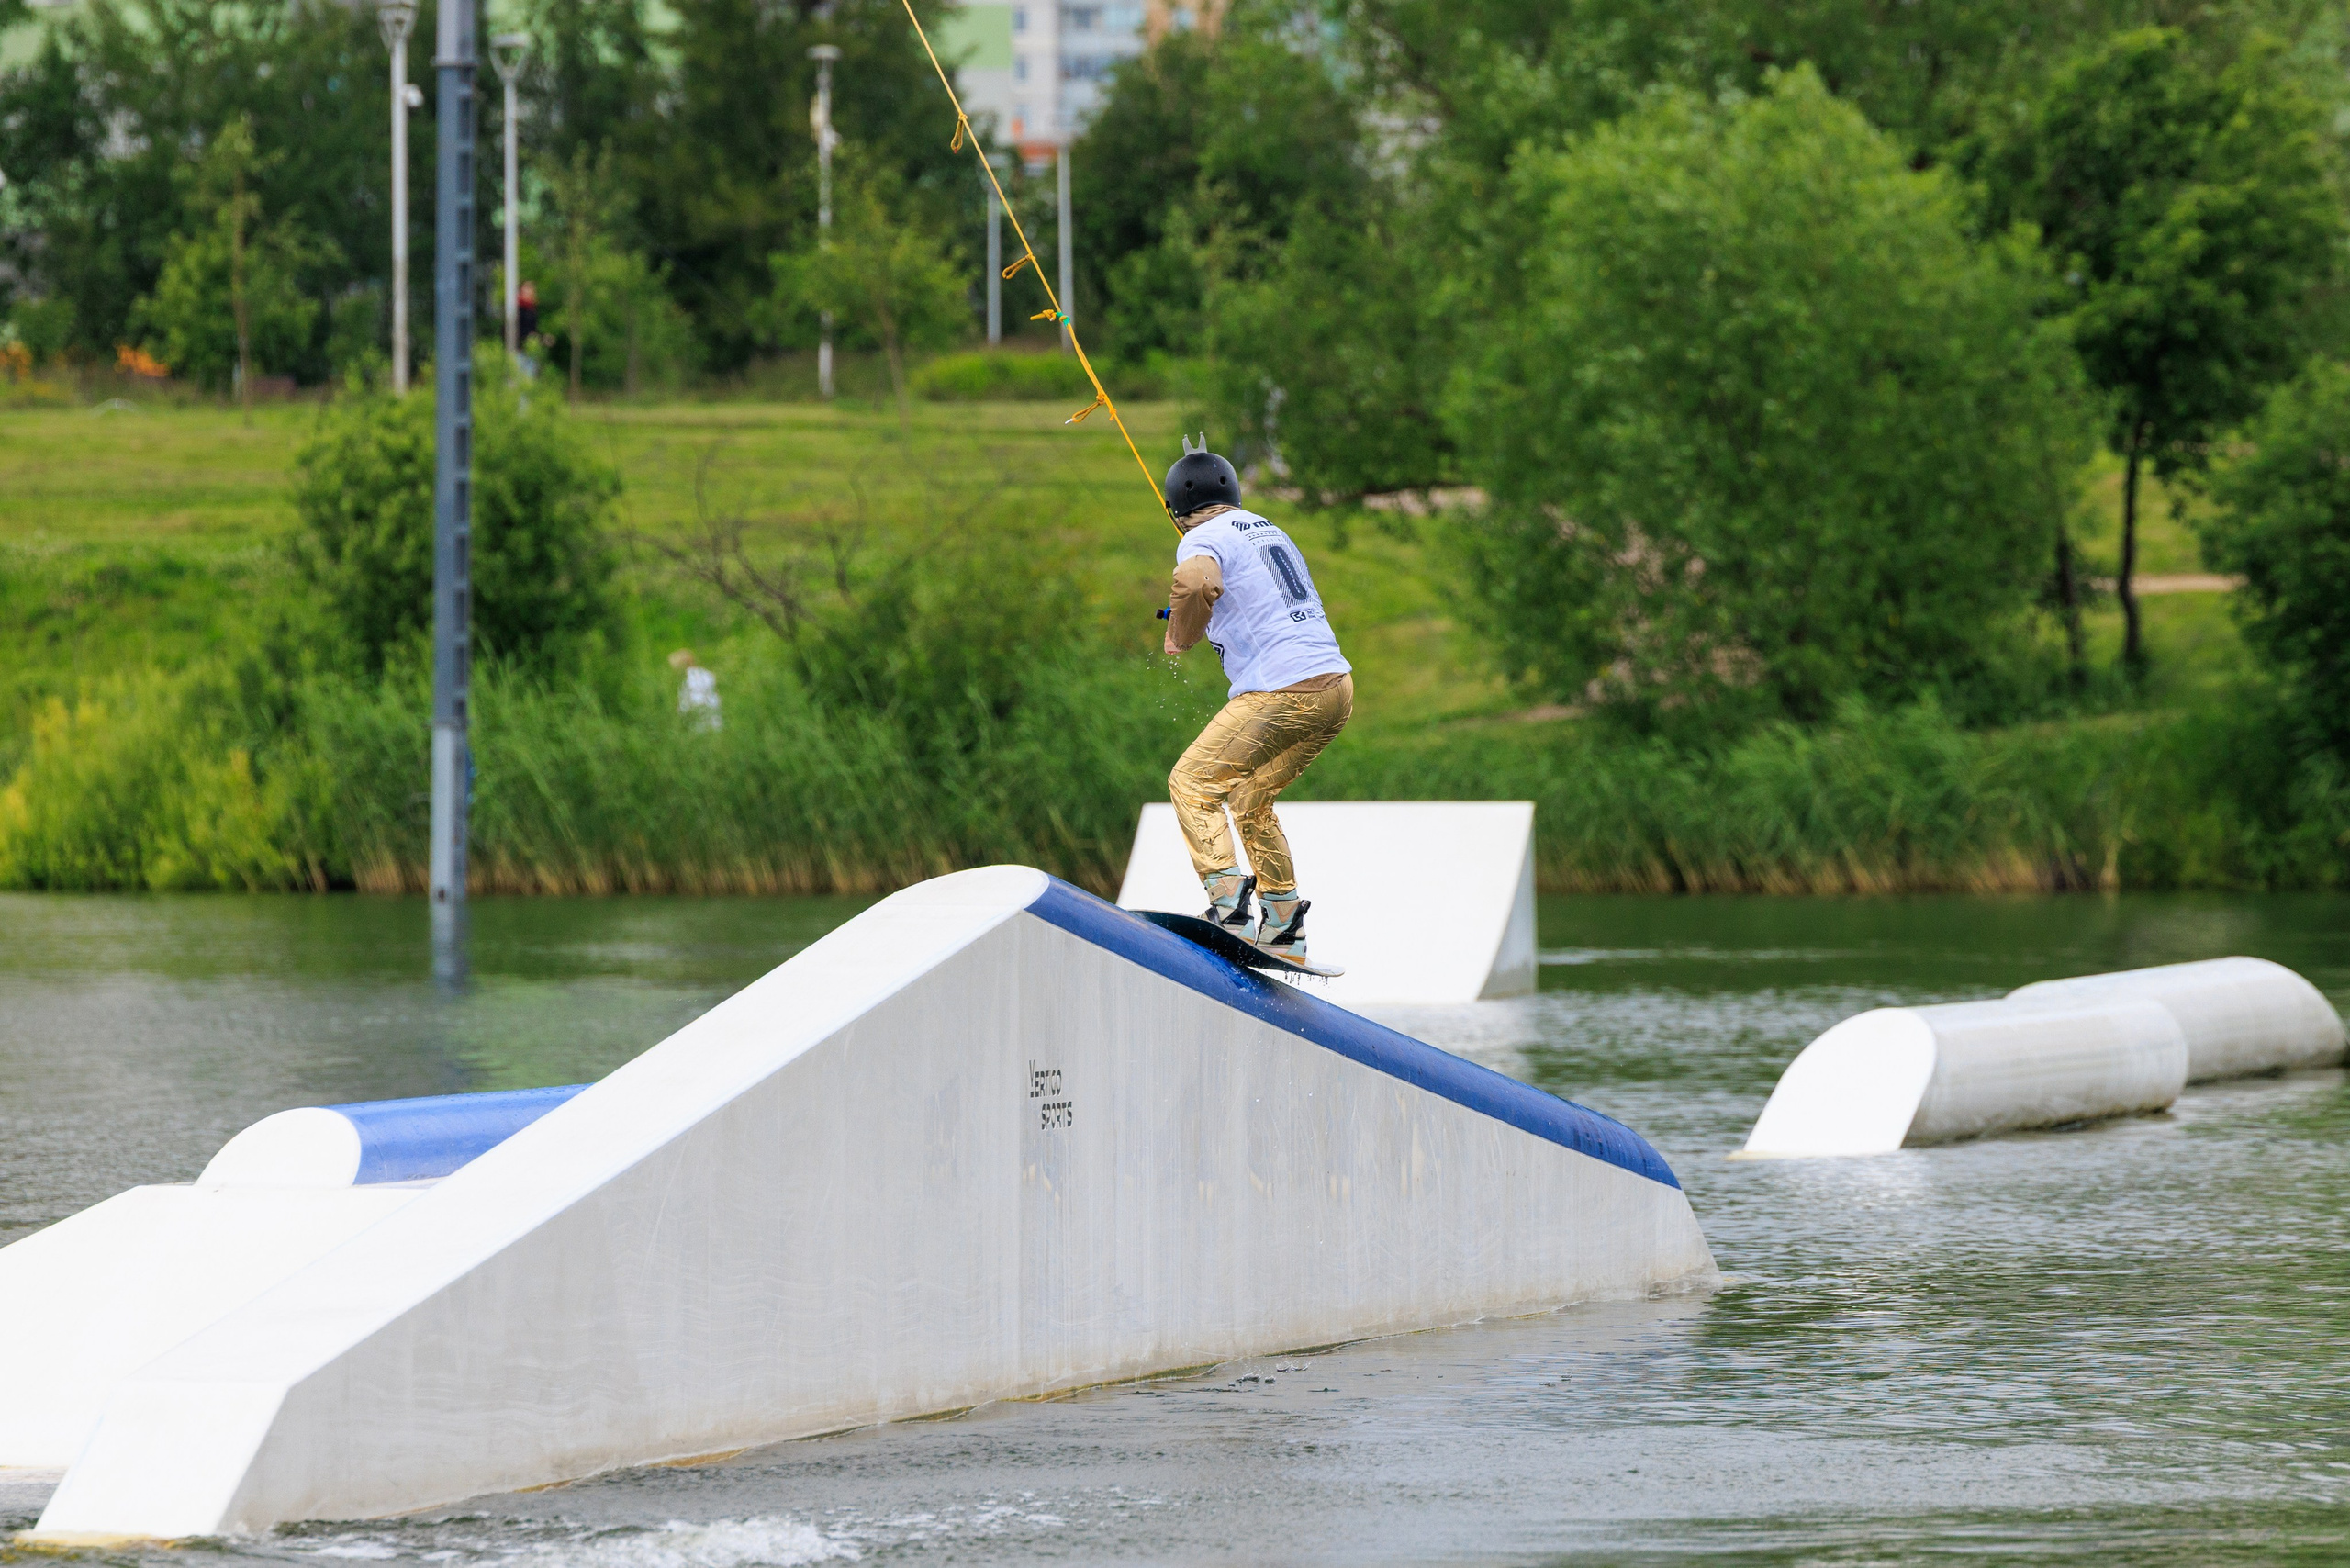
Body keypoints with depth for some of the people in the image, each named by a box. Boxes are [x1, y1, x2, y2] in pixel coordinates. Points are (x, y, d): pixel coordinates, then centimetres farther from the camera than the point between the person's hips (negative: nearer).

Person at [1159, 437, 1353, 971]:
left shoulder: (1202, 539, -3)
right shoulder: (1269, 530, 23)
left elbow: (1198, 581, -29)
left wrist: (1180, 636, -10)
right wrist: (1211, 622, 42)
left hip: (1281, 694, -8)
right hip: (1338, 686, 8)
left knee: (1192, 783, 2)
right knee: (1251, 798, 22)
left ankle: (1227, 902, -14)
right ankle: (1284, 930, 19)